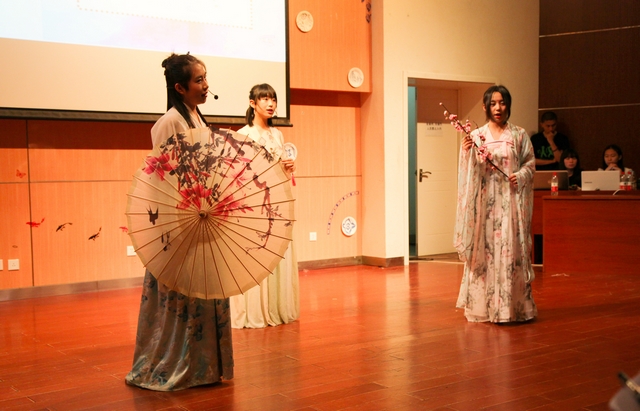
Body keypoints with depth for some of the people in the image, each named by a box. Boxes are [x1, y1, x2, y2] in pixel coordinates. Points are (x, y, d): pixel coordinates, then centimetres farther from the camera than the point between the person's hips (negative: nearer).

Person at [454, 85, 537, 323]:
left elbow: (530, 162, 7)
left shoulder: (519, 135, 7)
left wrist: (520, 176, -12)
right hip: (485, 201, 0)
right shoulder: (476, 136, 5)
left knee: (512, 249, -2)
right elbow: (470, 173, 2)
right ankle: (484, 306, 7)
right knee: (484, 249, 0)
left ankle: (513, 306, 3)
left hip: (511, 202, 0)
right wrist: (466, 153, -16)